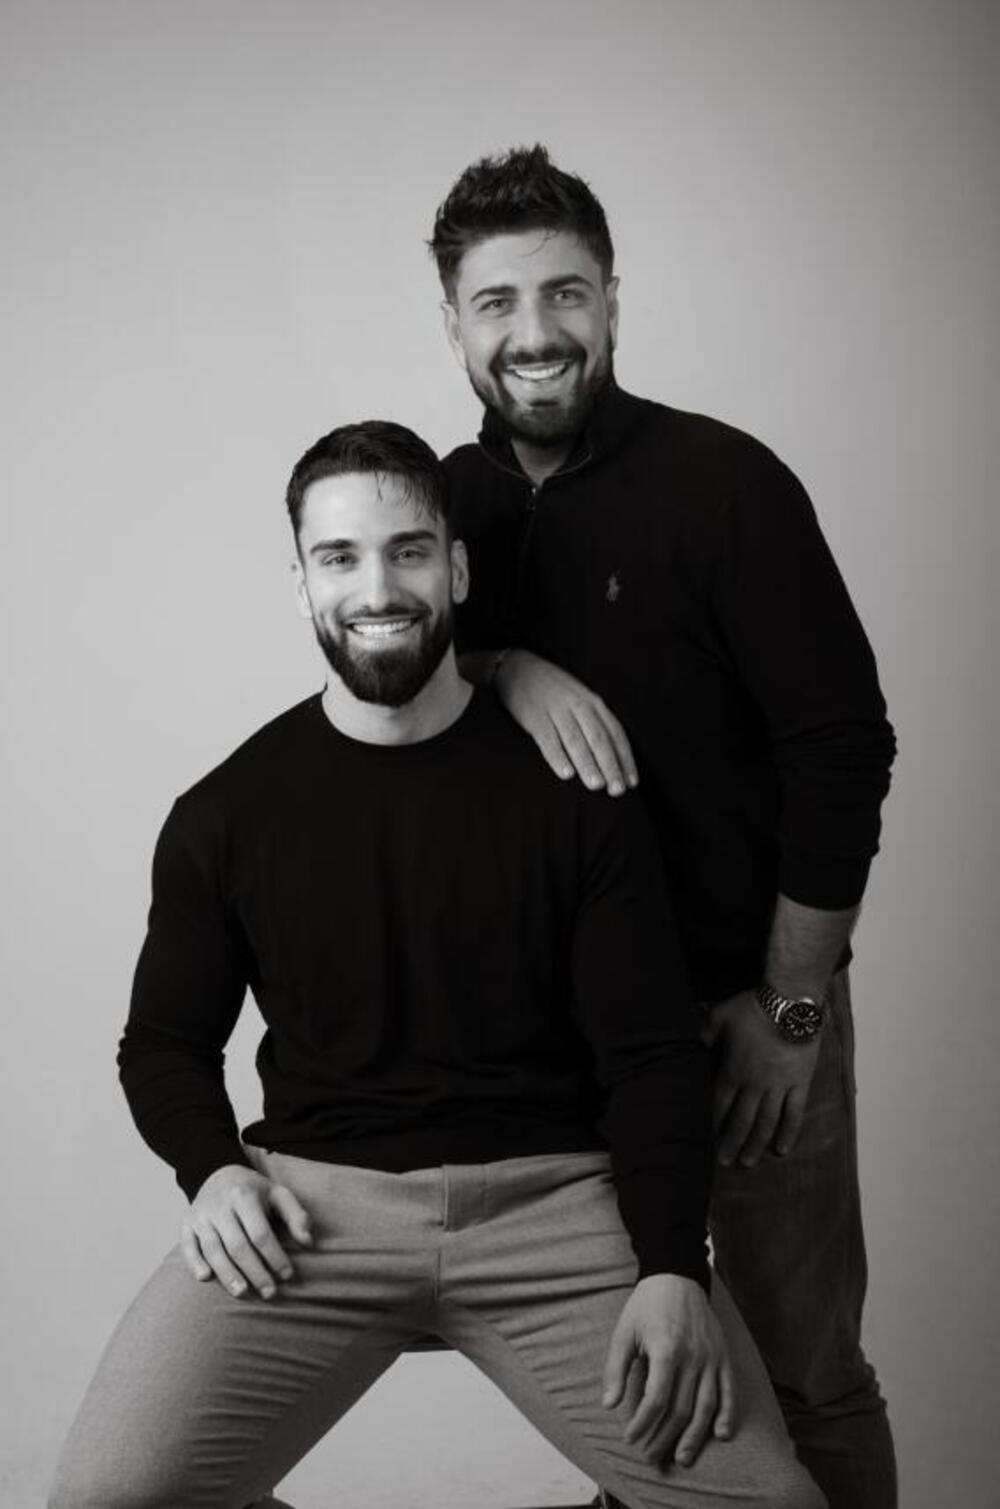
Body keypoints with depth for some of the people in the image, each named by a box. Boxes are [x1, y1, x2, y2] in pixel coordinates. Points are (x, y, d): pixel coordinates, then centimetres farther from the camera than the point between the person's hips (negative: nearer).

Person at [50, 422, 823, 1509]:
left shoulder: (571, 783, 2)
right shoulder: (225, 816, 5)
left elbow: (652, 1052, 1)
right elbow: (165, 1042, 16)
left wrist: (670, 1268, -12)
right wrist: (214, 1166, -6)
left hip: (553, 1195, 0)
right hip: (313, 1201, 1)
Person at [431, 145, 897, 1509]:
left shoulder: (724, 482, -12)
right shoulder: (466, 495, 5)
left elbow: (843, 747, -13)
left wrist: (790, 1010, -13)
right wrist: (511, 668, -23)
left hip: (744, 999, -4)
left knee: (805, 1373, 6)